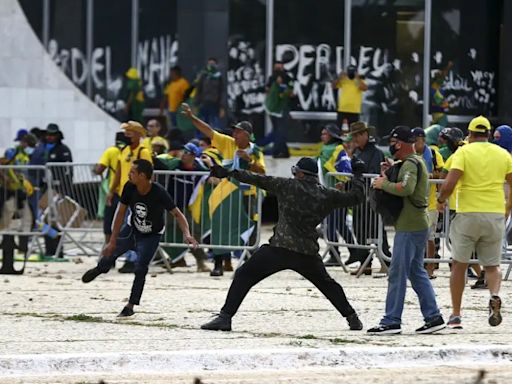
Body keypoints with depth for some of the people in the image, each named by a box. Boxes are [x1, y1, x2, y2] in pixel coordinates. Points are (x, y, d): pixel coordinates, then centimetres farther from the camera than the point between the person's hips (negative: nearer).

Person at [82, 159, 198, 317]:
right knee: (110, 251, 10)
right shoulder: (129, 188, -23)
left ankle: (130, 306, 0)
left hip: (151, 236, -4)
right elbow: (121, 213, -14)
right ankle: (100, 269, 48)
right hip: (132, 229, 4)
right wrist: (113, 241, -14)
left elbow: (177, 214, -29)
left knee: (140, 269, -15)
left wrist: (187, 234, -46)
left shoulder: (159, 193, -34)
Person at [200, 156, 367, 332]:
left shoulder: (288, 186, 1)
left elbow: (260, 180, 2)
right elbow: (355, 198, 18)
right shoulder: (327, 195, 8)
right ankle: (352, 318, 26)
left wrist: (231, 173, 8)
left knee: (243, 276, 2)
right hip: (308, 252, 4)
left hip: (279, 248, -4)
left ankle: (225, 317, -10)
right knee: (326, 283, 27)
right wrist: (357, 175, 35)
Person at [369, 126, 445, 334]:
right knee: (416, 272, 14)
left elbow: (406, 188, -30)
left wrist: (384, 184, -17)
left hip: (409, 227, -10)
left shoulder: (410, 163, -14)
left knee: (397, 274, -7)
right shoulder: (417, 162, 19)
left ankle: (391, 321, -6)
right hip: (418, 225, 10)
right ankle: (433, 316, 13)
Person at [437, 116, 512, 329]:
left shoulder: (464, 152, -3)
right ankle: (494, 296, -17)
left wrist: (441, 200, 4)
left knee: (459, 265, 10)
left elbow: (449, 184, -15)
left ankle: (456, 315, 10)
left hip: (468, 214, -2)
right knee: (492, 265, 13)